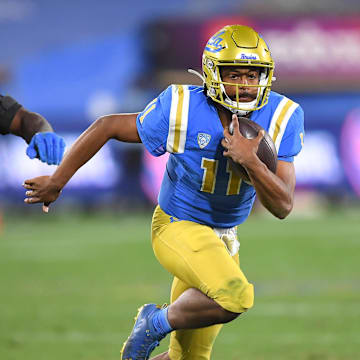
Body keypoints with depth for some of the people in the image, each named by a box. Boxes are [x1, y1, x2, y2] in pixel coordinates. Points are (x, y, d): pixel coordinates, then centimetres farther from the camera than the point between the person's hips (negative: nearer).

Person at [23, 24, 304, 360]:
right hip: (177, 228, -5)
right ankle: (158, 321, -6)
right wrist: (56, 181, -1)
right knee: (234, 297, -32)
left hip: (223, 239, 5)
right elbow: (107, 127, -8)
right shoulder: (183, 109, -21)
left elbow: (283, 206, -15)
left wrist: (250, 161, -34)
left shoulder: (280, 119, -14)